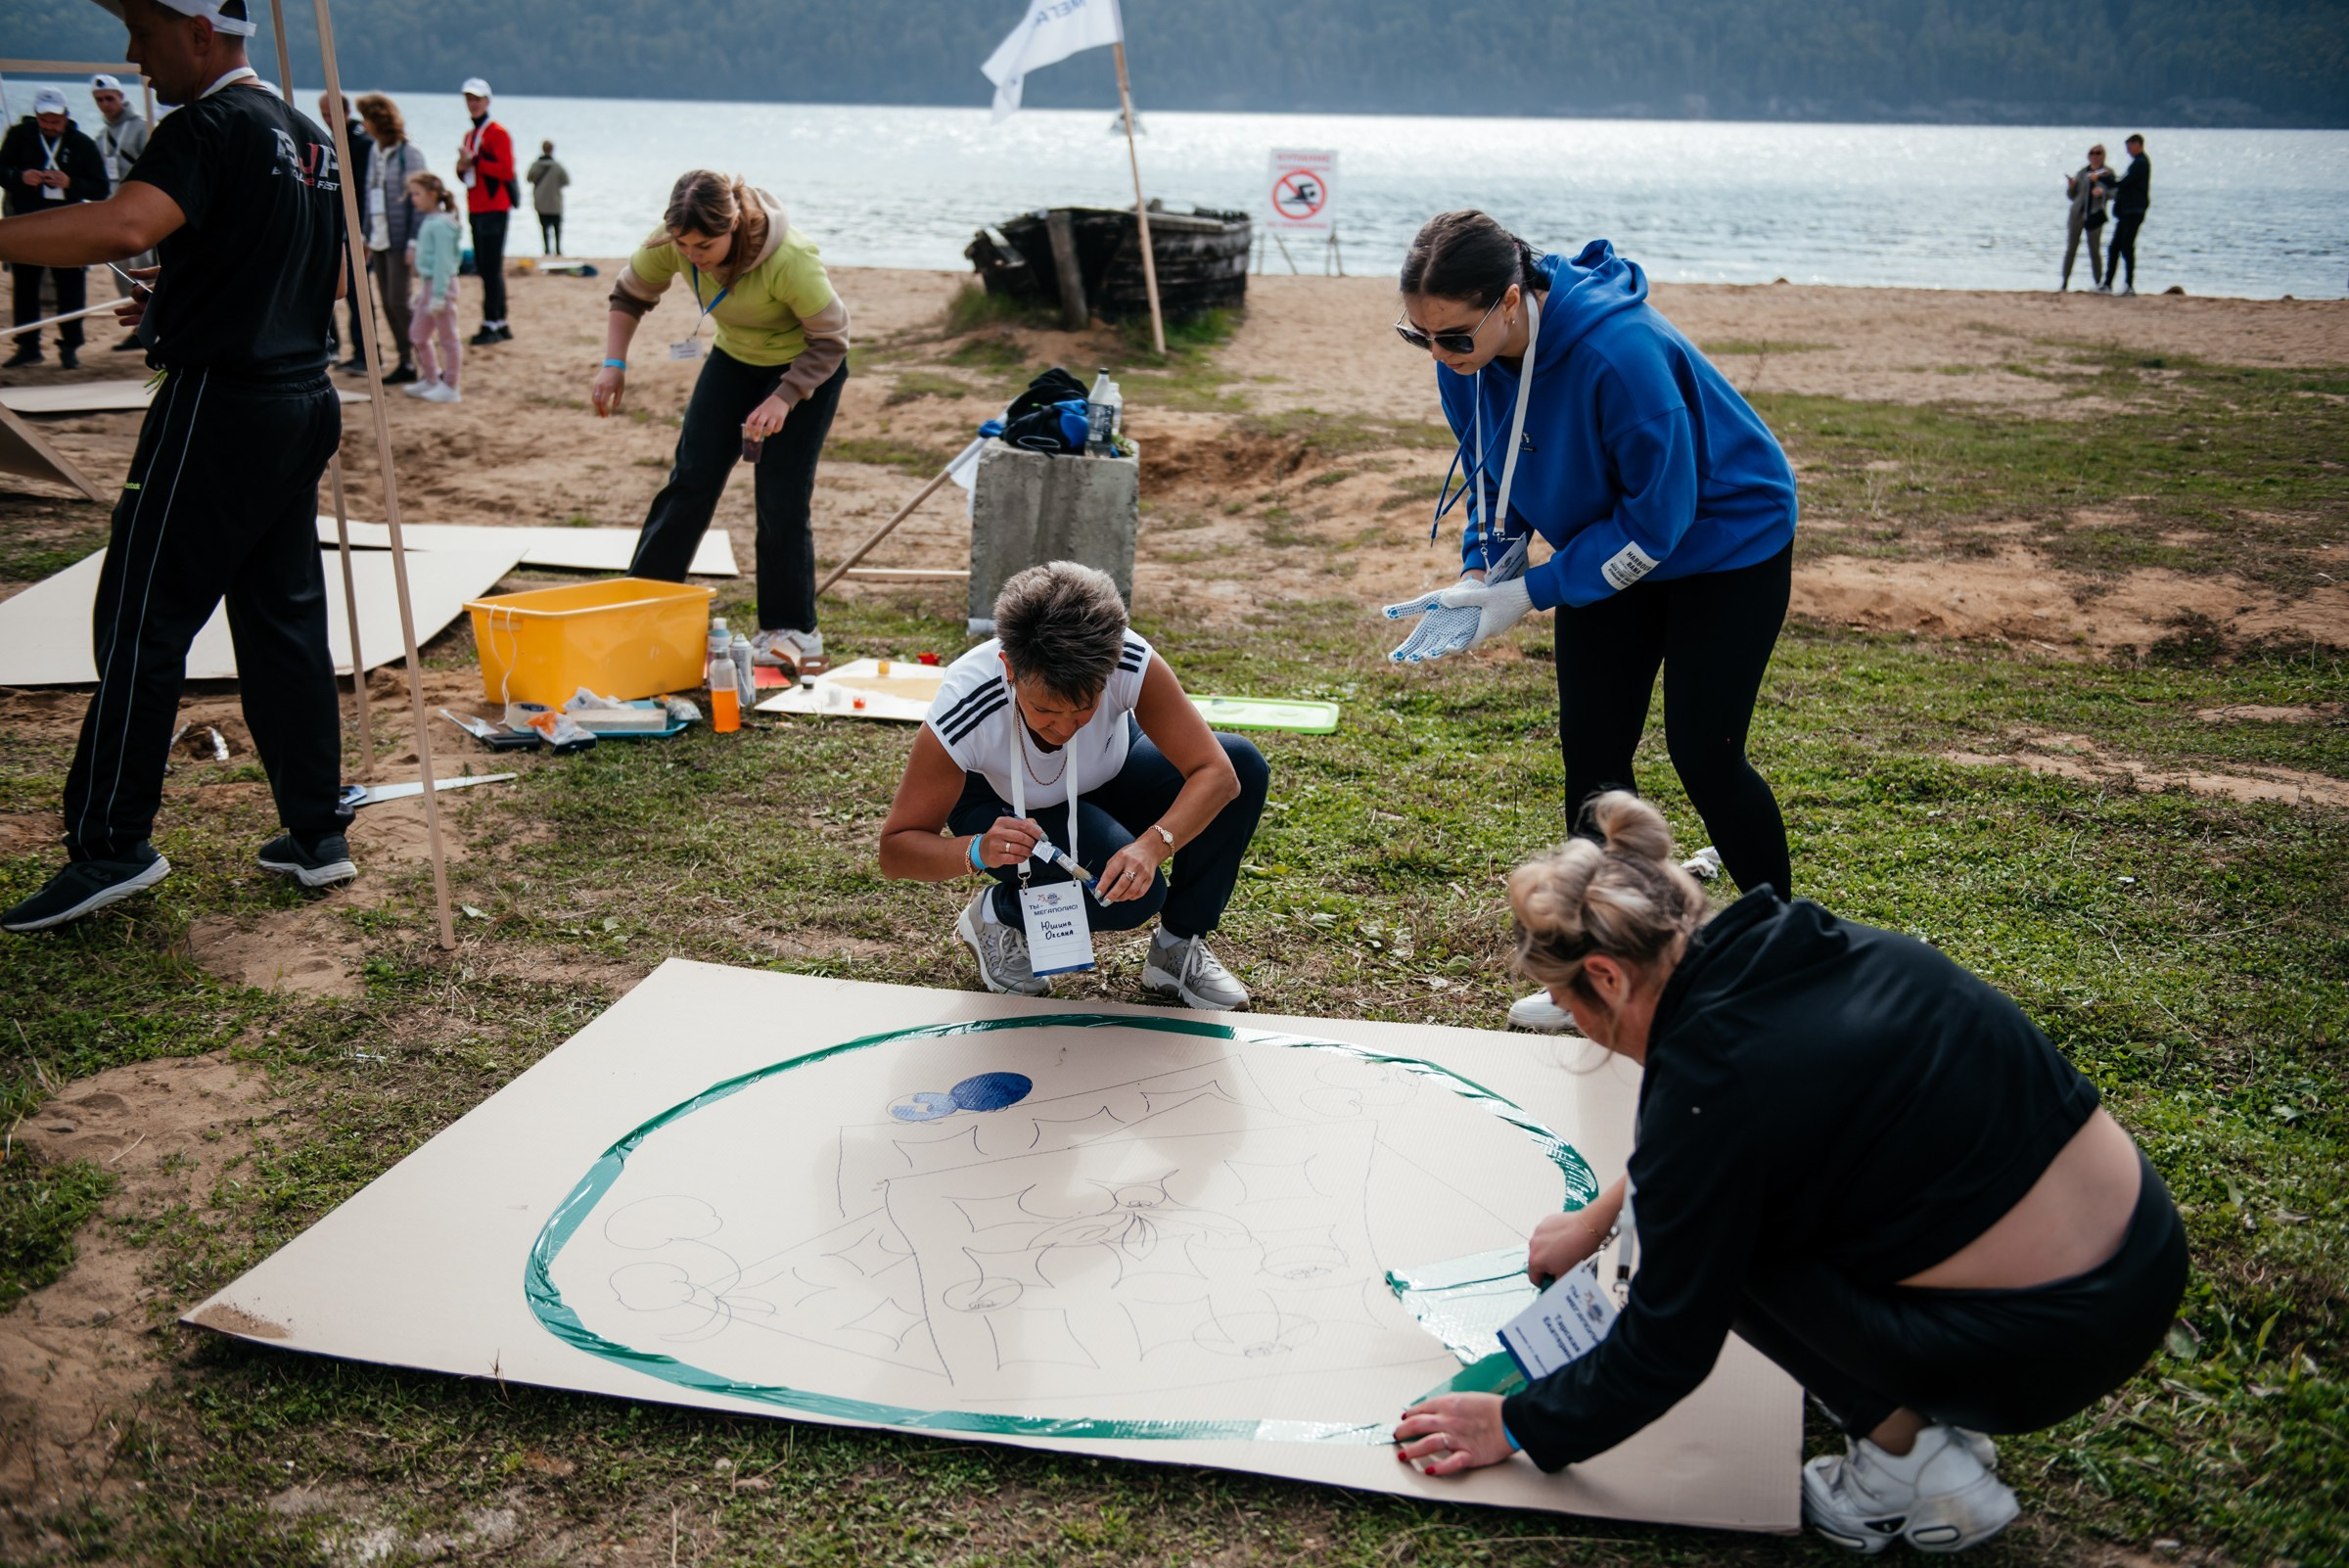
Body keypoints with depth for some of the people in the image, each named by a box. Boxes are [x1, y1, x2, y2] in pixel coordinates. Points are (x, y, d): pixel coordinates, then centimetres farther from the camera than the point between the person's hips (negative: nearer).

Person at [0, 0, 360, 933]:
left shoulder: (210, 128, -12)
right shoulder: (309, 137, 15)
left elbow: (124, 227, -31)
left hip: (218, 407, -9)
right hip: (303, 403, 9)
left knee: (141, 623, -3)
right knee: (284, 619, 12)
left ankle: (110, 846, 0)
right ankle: (317, 836, 15)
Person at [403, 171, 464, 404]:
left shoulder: (441, 223, -17)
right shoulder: (428, 221, 13)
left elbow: (443, 262, -21)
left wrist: (438, 295, -23)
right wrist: (422, 292, 23)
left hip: (442, 285, -11)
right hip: (428, 283, 11)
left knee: (447, 337, -2)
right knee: (418, 334, 17)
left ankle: (450, 388, 4)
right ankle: (431, 380, 28)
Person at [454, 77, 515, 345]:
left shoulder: (498, 133, -7)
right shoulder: (470, 135, 19)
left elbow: (506, 170, -17)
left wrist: (474, 160, -17)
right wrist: (462, 167, 0)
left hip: (494, 209, -9)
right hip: (476, 210, 9)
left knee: (492, 268, -10)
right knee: (485, 269, 9)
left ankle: (491, 325, -10)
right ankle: (501, 324, 14)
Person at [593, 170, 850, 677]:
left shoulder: (790, 259, -37)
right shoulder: (671, 243, -21)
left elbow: (830, 340, -24)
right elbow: (629, 295, -2)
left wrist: (783, 398, -32)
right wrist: (614, 363, -15)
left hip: (808, 367, -5)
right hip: (734, 358, 5)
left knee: (781, 497, -9)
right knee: (691, 477, 1)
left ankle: (794, 631, 3)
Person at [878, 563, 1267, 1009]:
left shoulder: (1133, 663, -35)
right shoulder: (962, 711, -37)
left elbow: (1218, 773, -34)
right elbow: (895, 850, -30)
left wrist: (1153, 844, -52)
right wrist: (976, 851, -51)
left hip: (1108, 780, 3)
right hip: (1004, 809, -3)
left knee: (1244, 764, -24)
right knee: (1127, 897, -32)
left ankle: (1178, 948, -5)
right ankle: (996, 915, 1)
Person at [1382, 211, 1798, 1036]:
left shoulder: (1620, 354, -37)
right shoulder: (1467, 355, -15)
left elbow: (1659, 518, -28)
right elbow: (1494, 471, 2)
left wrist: (1531, 592, -27)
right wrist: (1477, 573, -14)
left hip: (1729, 541, -6)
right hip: (1609, 549, 7)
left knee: (1703, 753, -5)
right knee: (1591, 749, 3)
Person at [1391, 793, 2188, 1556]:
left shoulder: (1711, 1083, -20)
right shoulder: (1803, 949, 2)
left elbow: (1665, 1348, -7)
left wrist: (1518, 1426, 7)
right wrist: (1600, 1218, 33)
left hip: (2048, 1345, -8)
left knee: (1705, 1227, 1)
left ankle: (1913, 1463, 5)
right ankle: (1922, 1415, 19)